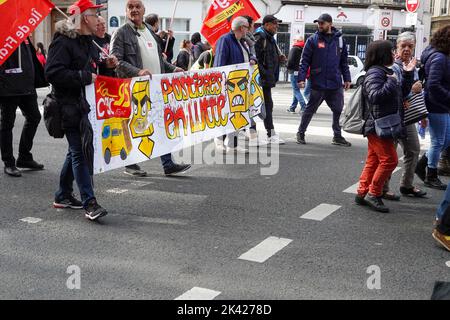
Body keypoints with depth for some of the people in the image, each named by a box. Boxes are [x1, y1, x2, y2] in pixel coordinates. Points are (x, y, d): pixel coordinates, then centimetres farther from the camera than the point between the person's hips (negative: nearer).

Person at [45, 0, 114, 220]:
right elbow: (53, 72, -22)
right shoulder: (63, 41, -13)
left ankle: (63, 196, 28)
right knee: (80, 153, -10)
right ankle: (89, 203, -10)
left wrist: (107, 66, 7)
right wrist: (85, 77, -23)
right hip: (70, 106, -10)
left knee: (77, 151, 15)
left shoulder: (89, 43, 18)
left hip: (86, 104, 10)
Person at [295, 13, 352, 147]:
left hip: (336, 84, 3)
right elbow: (305, 60, -4)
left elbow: (344, 61, 13)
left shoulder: (339, 39, 8)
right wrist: (301, 78, -12)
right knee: (310, 109, 6)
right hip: (318, 84, -3)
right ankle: (301, 133, 21)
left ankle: (337, 136, 18)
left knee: (338, 110, 6)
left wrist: (347, 78, 9)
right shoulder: (313, 40, -2)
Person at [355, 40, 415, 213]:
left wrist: (407, 74, 12)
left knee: (374, 160, 13)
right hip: (378, 126, -10)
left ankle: (363, 193, 18)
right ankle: (373, 194, -3)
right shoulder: (374, 73, -15)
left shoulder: (386, 72, 16)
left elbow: (402, 93, 20)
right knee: (389, 159, -10)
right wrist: (391, 82, -22)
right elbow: (375, 96, -27)